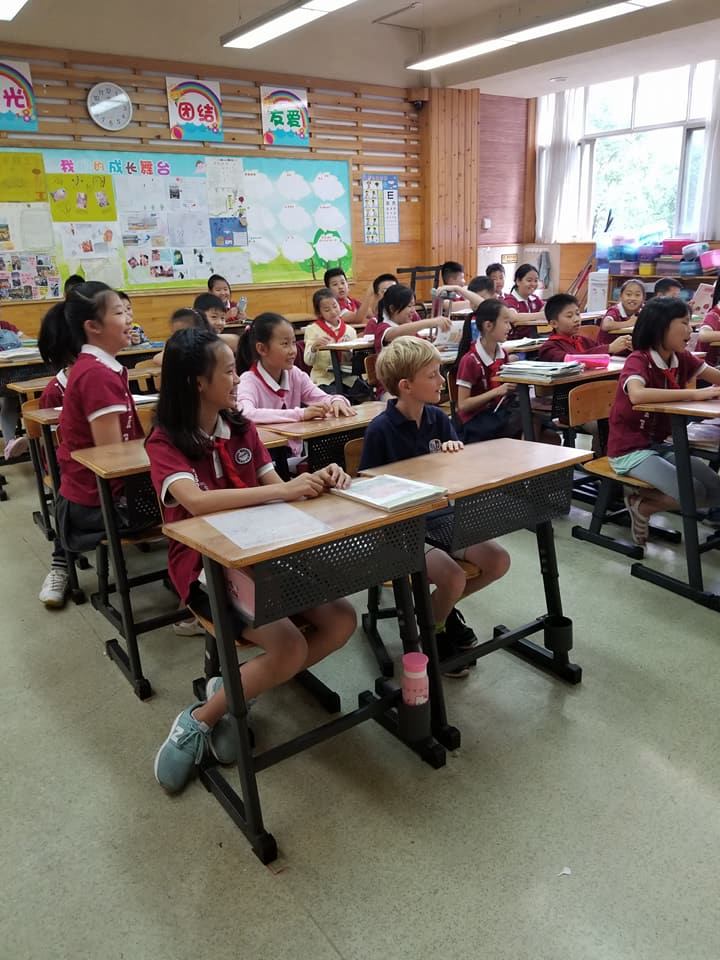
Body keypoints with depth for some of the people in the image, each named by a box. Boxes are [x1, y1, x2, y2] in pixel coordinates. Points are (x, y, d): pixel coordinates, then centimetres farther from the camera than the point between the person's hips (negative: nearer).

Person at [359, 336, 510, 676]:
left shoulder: (437, 417, 2)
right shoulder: (381, 430, -16)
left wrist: (454, 449, -12)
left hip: (441, 517, 7)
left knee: (498, 561, -8)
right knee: (453, 578, -26)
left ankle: (445, 607, 19)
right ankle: (433, 633, 8)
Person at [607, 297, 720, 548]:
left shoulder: (681, 359, 2)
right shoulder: (638, 360, -19)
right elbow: (637, 395, -40)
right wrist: (695, 393, -36)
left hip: (659, 445, 8)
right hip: (630, 450, -8)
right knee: (694, 493, -21)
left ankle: (642, 502, 9)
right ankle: (641, 504, 5)